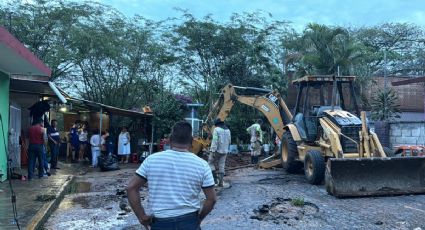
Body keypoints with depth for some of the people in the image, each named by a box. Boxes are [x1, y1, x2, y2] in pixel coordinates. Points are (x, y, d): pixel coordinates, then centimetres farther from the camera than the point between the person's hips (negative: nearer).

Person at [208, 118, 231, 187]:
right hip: (224, 151, 6)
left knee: (211, 163, 9)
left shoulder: (216, 129, -10)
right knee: (221, 166, 8)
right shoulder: (227, 130, 10)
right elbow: (229, 141, 15)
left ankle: (215, 178, 2)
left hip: (217, 150, -6)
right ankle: (220, 182, 6)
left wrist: (213, 151, -20)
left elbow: (215, 141, -18)